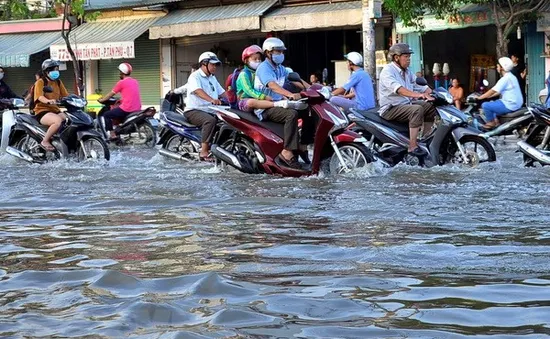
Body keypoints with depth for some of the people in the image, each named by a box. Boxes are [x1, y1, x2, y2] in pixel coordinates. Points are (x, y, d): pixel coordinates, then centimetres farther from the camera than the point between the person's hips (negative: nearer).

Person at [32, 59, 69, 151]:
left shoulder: (58, 82, 16)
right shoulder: (40, 82, -5)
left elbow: (65, 95, 11)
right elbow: (40, 96, -21)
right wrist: (48, 101, -42)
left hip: (55, 110, 7)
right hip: (42, 111, -7)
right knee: (58, 121, -35)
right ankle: (45, 141, -21)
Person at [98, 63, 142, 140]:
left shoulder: (122, 82, -6)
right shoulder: (135, 82, 14)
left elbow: (111, 94, 3)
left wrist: (101, 100, 17)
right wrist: (120, 99, 33)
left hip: (126, 109, -8)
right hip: (137, 109, 8)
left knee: (106, 115, 5)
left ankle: (112, 135, -4)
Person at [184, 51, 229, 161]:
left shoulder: (212, 78, 22)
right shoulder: (195, 77, -7)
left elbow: (222, 92, 17)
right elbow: (198, 91, -27)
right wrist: (211, 100, -45)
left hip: (210, 111, 8)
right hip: (194, 111, -8)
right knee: (210, 120, -35)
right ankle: (204, 152, -37)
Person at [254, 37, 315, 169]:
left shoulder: (280, 69, 17)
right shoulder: (264, 68, -12)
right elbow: (272, 85, -30)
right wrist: (290, 95, -45)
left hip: (278, 104, 9)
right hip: (265, 108, -9)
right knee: (292, 114, -33)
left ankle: (303, 145, 1)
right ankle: (287, 152, -37)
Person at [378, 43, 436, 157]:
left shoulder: (407, 71, 16)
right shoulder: (388, 71, -14)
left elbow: (419, 85, 12)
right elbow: (398, 89, -31)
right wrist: (419, 95, -42)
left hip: (406, 104, 9)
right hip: (391, 109, -9)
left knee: (431, 106, 0)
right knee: (417, 110, -30)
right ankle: (413, 146, -33)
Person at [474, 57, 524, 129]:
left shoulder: (505, 79, -17)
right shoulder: (511, 77, 15)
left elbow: (493, 91, -17)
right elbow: (499, 91, 21)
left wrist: (479, 97, -8)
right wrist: (489, 96, 18)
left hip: (510, 106, -11)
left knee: (485, 105, -11)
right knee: (492, 103, 29)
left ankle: (491, 123, 3)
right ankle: (496, 120, 18)